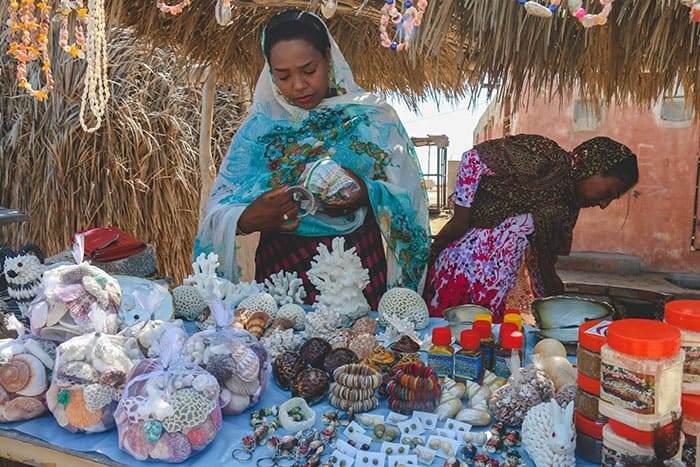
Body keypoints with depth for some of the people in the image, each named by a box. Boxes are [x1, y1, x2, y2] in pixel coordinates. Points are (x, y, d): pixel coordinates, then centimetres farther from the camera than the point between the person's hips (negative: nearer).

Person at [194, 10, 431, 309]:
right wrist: (248, 219, -20)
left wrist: (368, 194, -18)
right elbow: (218, 211, 1)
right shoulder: (260, 124, 5)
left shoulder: (371, 116, 3)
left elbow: (409, 196, 1)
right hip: (280, 264, 1)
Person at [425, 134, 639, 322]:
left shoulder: (566, 209, 14)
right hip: (460, 268, -8)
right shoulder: (546, 155, -9)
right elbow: (474, 158, -12)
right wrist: (461, 218, -14)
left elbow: (541, 263, 21)